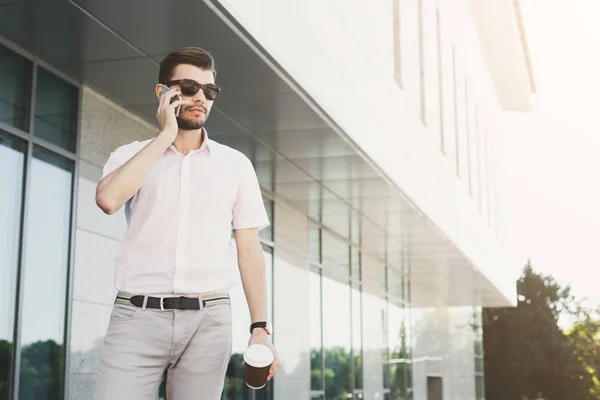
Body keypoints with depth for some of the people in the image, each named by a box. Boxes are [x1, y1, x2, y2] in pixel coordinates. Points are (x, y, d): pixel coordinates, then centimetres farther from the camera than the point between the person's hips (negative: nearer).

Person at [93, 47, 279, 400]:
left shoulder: (235, 164, 10)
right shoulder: (131, 156, 8)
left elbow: (249, 250, 8)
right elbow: (108, 199, -15)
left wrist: (261, 328, 0)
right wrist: (166, 134, -7)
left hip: (208, 320, 1)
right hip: (138, 317, -1)